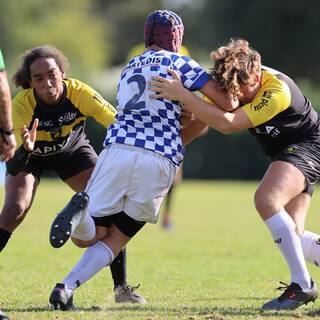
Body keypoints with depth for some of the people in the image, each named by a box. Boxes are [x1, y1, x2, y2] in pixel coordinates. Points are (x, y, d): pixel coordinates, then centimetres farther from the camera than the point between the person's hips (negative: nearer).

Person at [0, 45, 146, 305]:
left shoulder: (79, 93, -33)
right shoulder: (21, 106, -36)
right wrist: (25, 150, -61)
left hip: (72, 152, 2)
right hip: (30, 156, -2)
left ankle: (121, 287, -2)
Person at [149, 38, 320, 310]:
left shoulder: (277, 91, -32)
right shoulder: (236, 82, -8)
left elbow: (227, 124, -39)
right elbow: (202, 118, 7)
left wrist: (182, 95, -43)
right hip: (282, 152, 9)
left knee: (266, 199, -31)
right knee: (290, 238, 0)